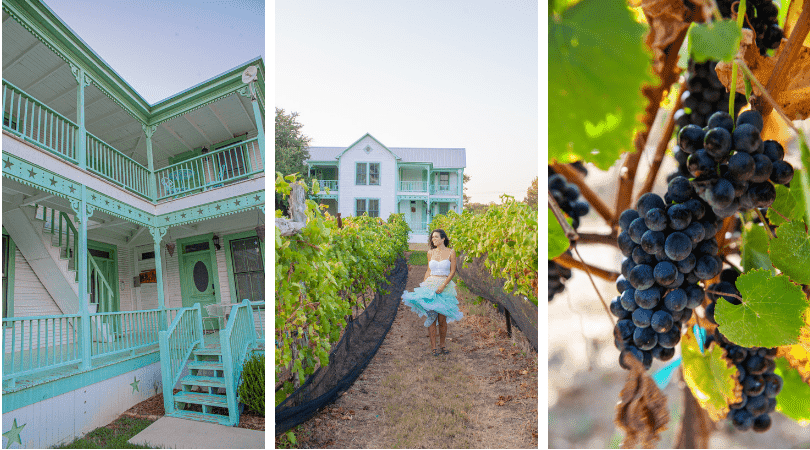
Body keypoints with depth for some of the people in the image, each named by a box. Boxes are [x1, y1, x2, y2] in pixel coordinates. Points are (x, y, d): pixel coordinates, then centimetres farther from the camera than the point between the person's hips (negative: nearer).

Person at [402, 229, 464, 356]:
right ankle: (433, 346, 4)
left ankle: (442, 344, 17)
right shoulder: (430, 253, 10)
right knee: (431, 317, -3)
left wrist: (443, 286, -14)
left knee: (442, 319, -2)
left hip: (445, 287, -2)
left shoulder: (451, 252, 0)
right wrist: (423, 284, 7)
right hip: (430, 286, 2)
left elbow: (453, 271, -4)